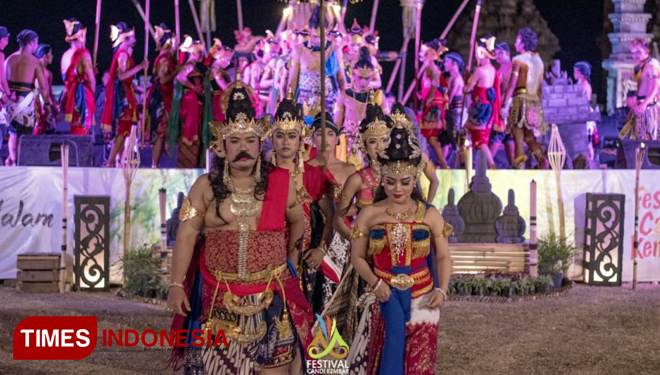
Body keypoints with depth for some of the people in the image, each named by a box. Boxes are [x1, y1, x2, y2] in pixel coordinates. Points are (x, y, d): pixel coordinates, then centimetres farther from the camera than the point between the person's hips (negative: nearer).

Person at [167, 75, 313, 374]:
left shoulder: (281, 183, 1)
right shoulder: (205, 186, -1)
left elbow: (298, 221, 18)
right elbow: (186, 236, -4)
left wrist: (289, 256, 22)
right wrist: (177, 285, -9)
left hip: (270, 294, 0)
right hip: (218, 294, 0)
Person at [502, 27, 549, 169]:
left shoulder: (518, 60, -6)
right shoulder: (538, 60, 15)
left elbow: (512, 84, -11)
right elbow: (539, 86, 16)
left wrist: (504, 104, -11)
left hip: (521, 99, -7)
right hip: (535, 101, 7)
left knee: (519, 137, -3)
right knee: (530, 138, 10)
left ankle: (519, 165, -7)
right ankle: (543, 160, -10)